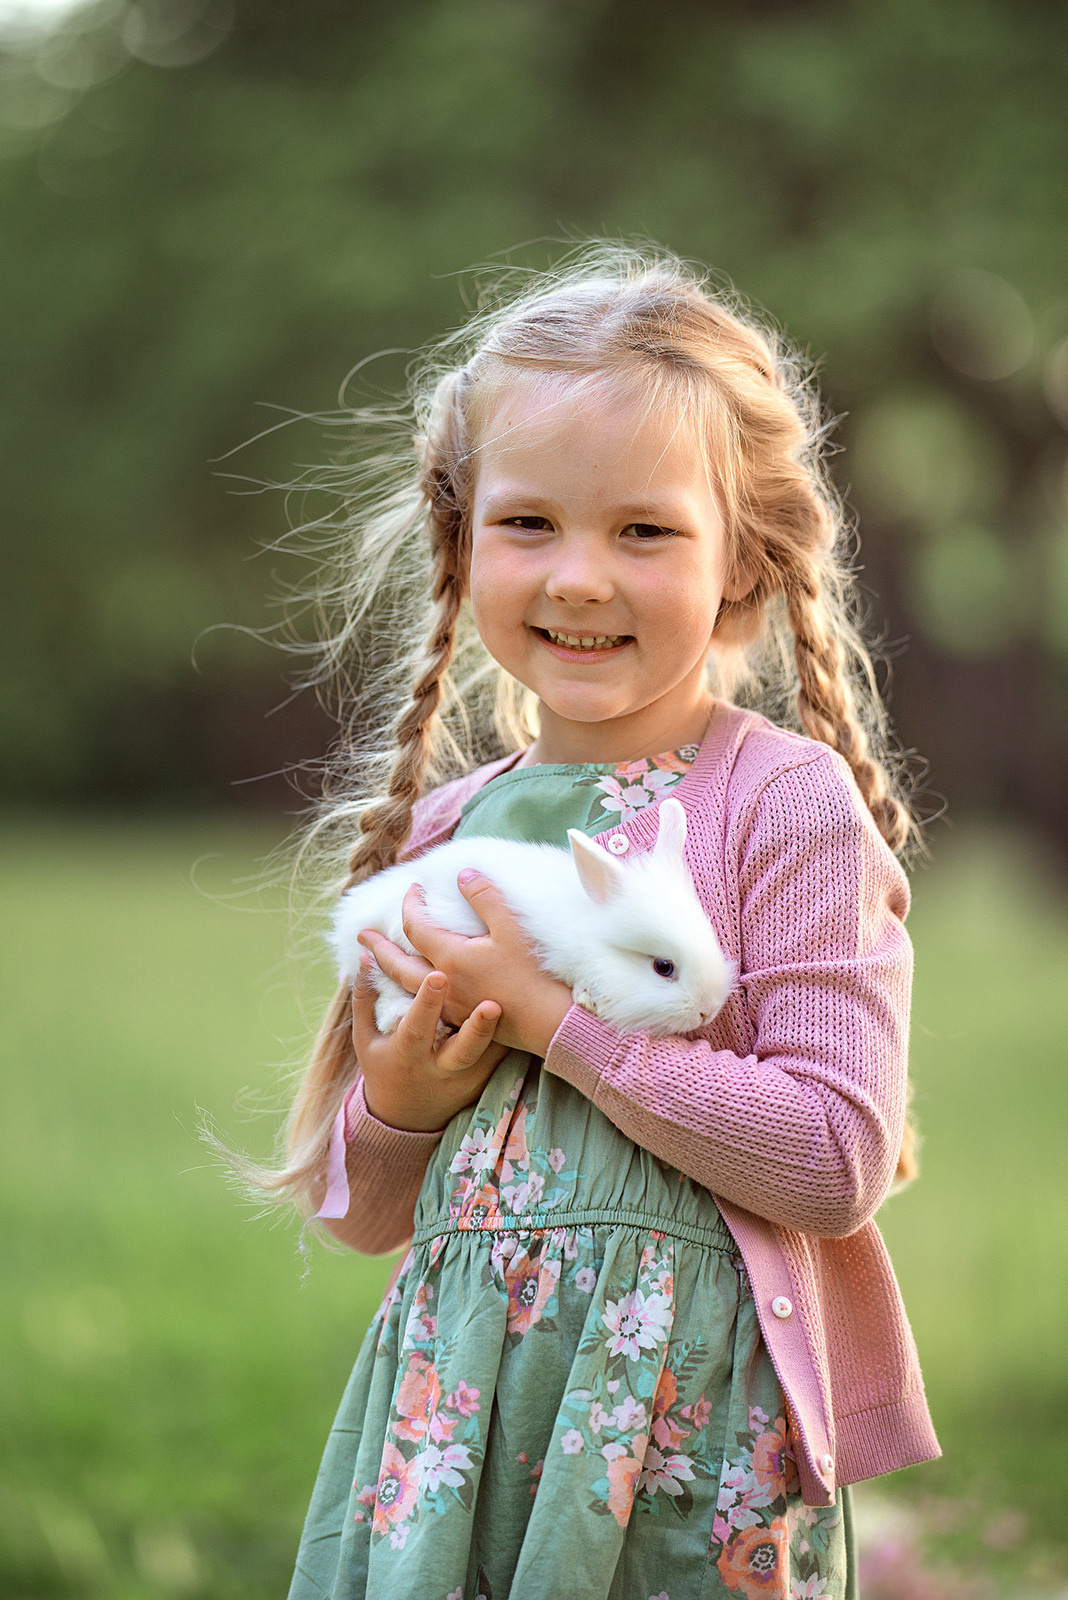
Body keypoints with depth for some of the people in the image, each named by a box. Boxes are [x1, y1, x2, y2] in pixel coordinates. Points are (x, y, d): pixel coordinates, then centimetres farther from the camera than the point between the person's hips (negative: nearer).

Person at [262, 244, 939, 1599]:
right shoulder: (438, 833, 8)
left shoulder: (788, 801, -7)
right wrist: (400, 1108, -8)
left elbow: (837, 1159, -17)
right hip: (454, 1416, 4)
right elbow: (359, 1215, 15)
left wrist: (559, 1016, -17)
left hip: (694, 1434, -4)